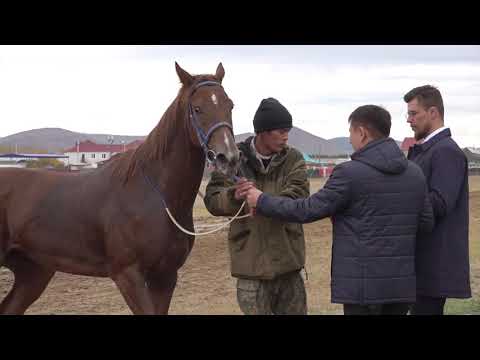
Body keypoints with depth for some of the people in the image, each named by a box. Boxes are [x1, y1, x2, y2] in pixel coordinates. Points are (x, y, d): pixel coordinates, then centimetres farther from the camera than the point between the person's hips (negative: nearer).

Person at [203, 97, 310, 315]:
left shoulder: (293, 159, 1)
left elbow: (297, 197, -15)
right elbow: (212, 200, -8)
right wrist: (233, 197, -32)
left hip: (288, 259, 2)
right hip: (251, 262, -2)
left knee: (295, 309, 13)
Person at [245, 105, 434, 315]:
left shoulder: (350, 173, -13)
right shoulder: (415, 173, 4)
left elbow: (307, 210, -8)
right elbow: (427, 223, 8)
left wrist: (261, 201, 4)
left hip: (363, 284, -6)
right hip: (402, 283, 6)